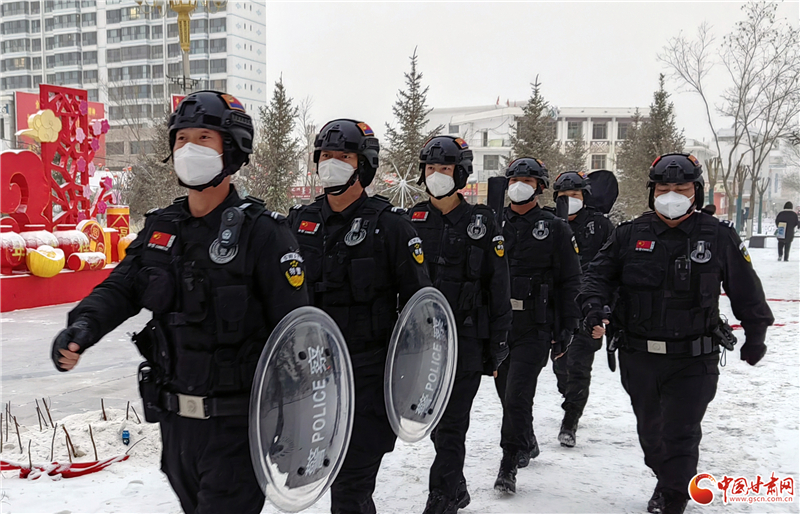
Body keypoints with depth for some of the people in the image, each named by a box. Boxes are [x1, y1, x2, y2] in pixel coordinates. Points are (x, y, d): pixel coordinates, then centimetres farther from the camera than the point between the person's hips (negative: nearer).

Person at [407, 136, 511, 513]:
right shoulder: (413, 220, 7)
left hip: (466, 337, -4)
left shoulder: (482, 222, -1)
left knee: (451, 424, -2)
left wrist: (498, 342, -3)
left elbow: (498, 287, 0)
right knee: (435, 420, 13)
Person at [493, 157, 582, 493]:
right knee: (507, 394, 15)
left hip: (534, 329, -4)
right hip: (496, 324, 4)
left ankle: (509, 465, 4)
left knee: (517, 396, -10)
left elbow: (570, 282, 1)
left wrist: (566, 330, -3)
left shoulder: (555, 229, 1)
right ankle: (527, 445, 39)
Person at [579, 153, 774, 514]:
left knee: (680, 433, -3)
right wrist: (593, 302, -14)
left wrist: (755, 335, 16)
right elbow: (600, 273, 7)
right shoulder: (630, 234, 1)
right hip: (638, 357, 3)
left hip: (693, 361, -3)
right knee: (650, 429, 19)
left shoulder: (719, 237, -2)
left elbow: (746, 291, 8)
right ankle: (665, 479, 44)